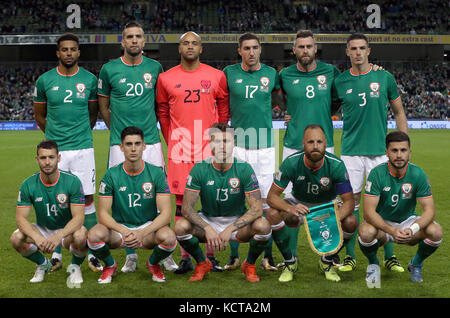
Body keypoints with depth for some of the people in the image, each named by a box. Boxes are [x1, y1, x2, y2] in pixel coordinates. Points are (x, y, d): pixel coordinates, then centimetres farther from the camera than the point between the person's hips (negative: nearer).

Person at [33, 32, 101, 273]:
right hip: (55, 149, 0)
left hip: (83, 148, 0)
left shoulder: (89, 80, 3)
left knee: (86, 198, 0)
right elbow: (39, 116, 14)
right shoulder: (44, 81, 2)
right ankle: (56, 254, 14)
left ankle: (92, 253, 7)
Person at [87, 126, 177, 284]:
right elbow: (103, 213, -9)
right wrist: (124, 231, -29)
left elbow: (166, 212, -13)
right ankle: (110, 265, 4)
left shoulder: (156, 173, -8)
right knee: (94, 235, -32)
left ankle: (153, 263, 5)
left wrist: (142, 233, -30)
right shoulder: (111, 175, -6)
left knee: (169, 237, -34)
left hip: (148, 226, 0)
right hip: (119, 226, 0)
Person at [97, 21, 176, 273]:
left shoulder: (155, 68, 6)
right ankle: (131, 255, 13)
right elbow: (103, 105, 12)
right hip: (120, 143, -1)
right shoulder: (109, 69, 2)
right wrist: (118, 131, 11)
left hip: (151, 142, 1)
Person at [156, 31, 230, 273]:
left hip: (209, 145, 0)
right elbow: (163, 113, 12)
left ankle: (211, 255, 13)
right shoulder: (166, 79, 6)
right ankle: (185, 258, 9)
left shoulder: (216, 76, 5)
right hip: (179, 148, 0)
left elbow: (224, 110, 11)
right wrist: (172, 142, 7)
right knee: (181, 200, 2)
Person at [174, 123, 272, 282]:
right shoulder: (200, 169, -13)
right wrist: (207, 228, -32)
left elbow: (257, 208, -20)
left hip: (238, 222, -1)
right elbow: (186, 208, -15)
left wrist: (230, 229, -31)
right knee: (181, 226, -28)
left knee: (263, 226, -31)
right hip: (208, 221, 1)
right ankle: (202, 263, 2)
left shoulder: (244, 168, -15)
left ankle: (249, 264, 1)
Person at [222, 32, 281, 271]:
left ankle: (267, 255, 12)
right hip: (237, 145, -1)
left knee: (266, 202, 2)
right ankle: (234, 255, 8)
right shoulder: (229, 73, 4)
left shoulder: (271, 73, 7)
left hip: (264, 146, 1)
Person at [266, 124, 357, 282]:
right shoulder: (291, 162, -25)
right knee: (273, 215, -30)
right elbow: (272, 196, -24)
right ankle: (289, 261, -4)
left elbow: (349, 201, -22)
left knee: (350, 222, -28)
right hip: (298, 203, 0)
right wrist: (290, 208, -46)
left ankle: (327, 261, 1)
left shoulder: (336, 165, -26)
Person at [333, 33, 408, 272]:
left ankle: (390, 256, 12)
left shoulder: (385, 78, 3)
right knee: (351, 202, 2)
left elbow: (399, 113, 10)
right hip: (350, 151, 0)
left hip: (380, 149, 0)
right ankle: (350, 256, 13)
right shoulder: (340, 82, 3)